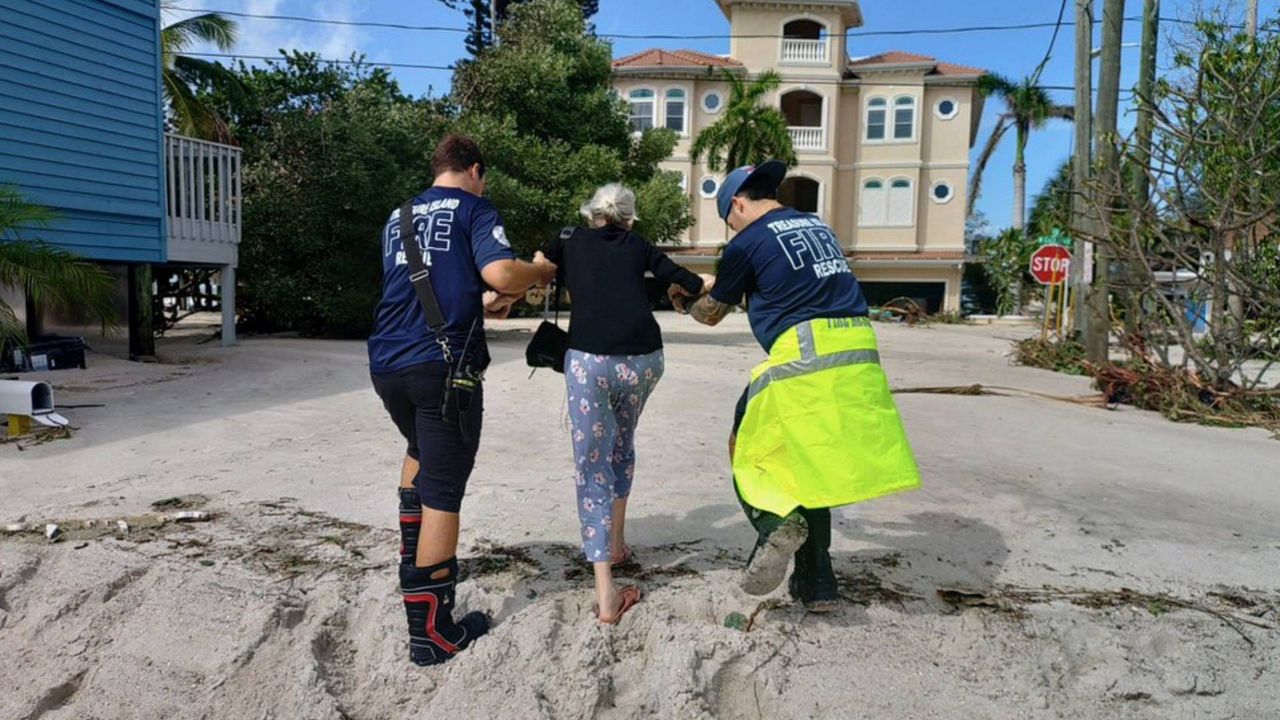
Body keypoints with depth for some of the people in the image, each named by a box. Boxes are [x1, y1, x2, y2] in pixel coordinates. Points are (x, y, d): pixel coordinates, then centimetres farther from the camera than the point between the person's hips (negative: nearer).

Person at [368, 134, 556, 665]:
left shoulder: (398, 218, 22)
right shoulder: (474, 208, 2)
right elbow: (500, 273, -15)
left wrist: (483, 305, 38)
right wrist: (547, 271, 4)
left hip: (386, 364, 7)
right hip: (442, 367, -7)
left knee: (421, 452, 32)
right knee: (442, 491, -2)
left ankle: (413, 558, 36)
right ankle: (430, 630, 1)